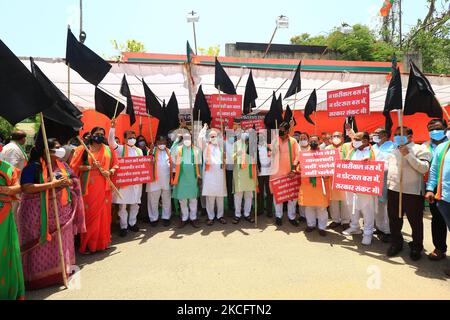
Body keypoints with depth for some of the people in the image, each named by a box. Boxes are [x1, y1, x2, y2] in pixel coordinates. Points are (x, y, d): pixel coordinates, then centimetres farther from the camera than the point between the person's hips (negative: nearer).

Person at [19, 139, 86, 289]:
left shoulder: (61, 164, 7)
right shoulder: (34, 166, -12)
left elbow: (74, 180, 11)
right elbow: (25, 188, -23)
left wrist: (67, 182, -12)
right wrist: (52, 184, -28)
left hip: (61, 211, 6)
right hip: (39, 212, -6)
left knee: (60, 241, 14)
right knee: (41, 245, 3)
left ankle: (61, 269, 30)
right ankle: (38, 274, 19)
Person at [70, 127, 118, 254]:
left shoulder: (108, 150, 11)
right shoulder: (83, 149, 3)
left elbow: (115, 165, 13)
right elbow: (74, 166, -1)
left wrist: (109, 172, -6)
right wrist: (90, 167, -13)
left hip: (104, 187, 3)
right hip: (89, 187, -3)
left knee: (104, 214, 6)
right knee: (90, 215, -2)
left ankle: (103, 242, 19)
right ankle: (88, 245, 9)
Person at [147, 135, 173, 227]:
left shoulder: (169, 151, 8)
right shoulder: (152, 151, -1)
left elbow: (171, 164, 9)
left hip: (166, 179, 3)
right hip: (155, 179, -2)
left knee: (166, 199, 10)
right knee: (153, 200, 5)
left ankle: (166, 217, 21)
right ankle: (153, 218, 17)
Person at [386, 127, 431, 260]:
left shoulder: (420, 149, -5)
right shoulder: (395, 150, 15)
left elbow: (424, 168, -18)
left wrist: (408, 154, -23)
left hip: (412, 192, -6)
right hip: (393, 190, 6)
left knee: (415, 221, 8)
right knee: (394, 219, 14)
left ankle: (416, 247, 26)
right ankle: (396, 243, 31)